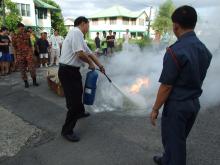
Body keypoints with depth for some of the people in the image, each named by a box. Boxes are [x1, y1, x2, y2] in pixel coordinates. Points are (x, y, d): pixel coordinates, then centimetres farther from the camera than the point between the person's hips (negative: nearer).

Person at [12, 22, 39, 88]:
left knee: (32, 68, -5)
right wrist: (15, 58, 1)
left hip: (28, 54, 0)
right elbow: (14, 48, 3)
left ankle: (34, 81, 8)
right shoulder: (14, 37, 1)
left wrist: (32, 54, 7)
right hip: (20, 55, 0)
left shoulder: (27, 35, 5)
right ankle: (26, 82, 17)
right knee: (22, 70, 5)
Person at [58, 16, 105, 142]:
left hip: (72, 70, 11)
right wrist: (91, 63, -7)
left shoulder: (79, 35, 17)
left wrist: (100, 65, 29)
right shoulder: (76, 32, -15)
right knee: (74, 101, -6)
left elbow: (89, 53, 24)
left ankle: (80, 112, 55)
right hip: (68, 71, -11)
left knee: (78, 93, 30)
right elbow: (80, 53, -25)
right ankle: (67, 130, 9)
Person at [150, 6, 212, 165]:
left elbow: (166, 86, -21)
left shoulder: (175, 51, -24)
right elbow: (198, 78, 8)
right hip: (194, 103, 8)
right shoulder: (205, 50, 1)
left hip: (176, 104, -8)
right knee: (179, 139, 25)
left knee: (173, 140, 13)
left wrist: (155, 109, -11)